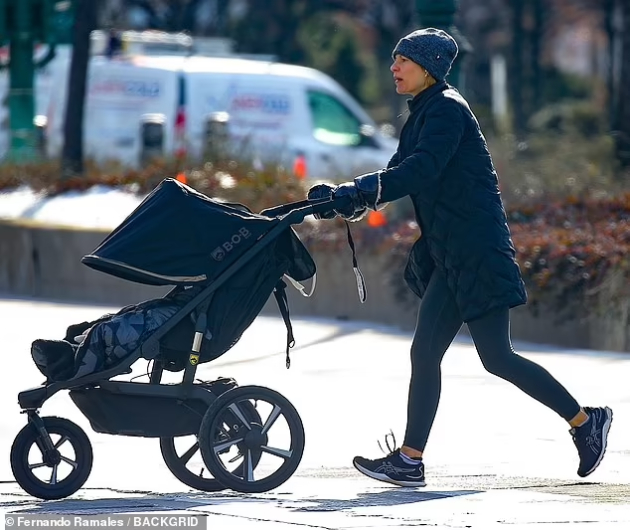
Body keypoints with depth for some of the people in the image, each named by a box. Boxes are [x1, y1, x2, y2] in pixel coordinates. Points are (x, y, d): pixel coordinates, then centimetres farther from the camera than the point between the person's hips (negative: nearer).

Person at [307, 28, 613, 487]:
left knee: (497, 358, -6)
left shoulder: (447, 109, -12)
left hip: (476, 252, -9)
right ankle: (410, 460, 2)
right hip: (449, 256, 9)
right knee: (425, 354, 3)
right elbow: (399, 174, 14)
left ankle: (585, 420, 7)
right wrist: (346, 196, -2)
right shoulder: (421, 116, 17)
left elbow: (422, 170, -25)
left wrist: (361, 192, -31)